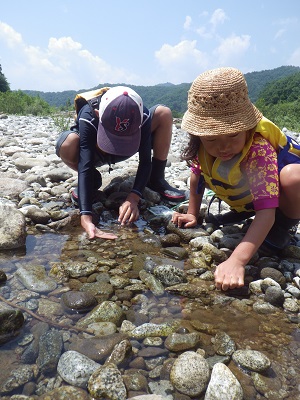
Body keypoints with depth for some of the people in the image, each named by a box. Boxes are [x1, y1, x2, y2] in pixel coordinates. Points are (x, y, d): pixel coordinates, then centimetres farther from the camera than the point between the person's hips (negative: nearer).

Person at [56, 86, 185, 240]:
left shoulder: (142, 116, -33)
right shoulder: (88, 117, -38)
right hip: (93, 152, -1)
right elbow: (84, 167, -47)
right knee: (66, 144, -38)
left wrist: (133, 198, -48)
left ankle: (156, 179, -9)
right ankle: (93, 181, -5)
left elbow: (145, 161, -31)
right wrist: (86, 218, -58)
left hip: (126, 151, 2)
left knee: (164, 113, -21)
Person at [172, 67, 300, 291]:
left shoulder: (259, 151, -40)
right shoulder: (204, 145, -23)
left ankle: (281, 229, -7)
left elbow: (266, 212, -45)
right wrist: (193, 214, -4)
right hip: (247, 200, 7)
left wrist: (237, 260, -54)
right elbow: (197, 173, -3)